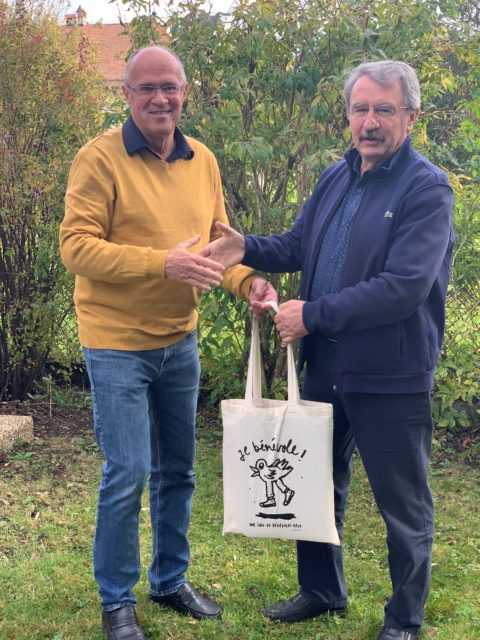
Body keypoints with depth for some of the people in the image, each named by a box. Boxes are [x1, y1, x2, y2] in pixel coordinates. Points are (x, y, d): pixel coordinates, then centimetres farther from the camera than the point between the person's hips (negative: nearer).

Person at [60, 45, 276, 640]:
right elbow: (76, 246, -18)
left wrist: (248, 280, -9)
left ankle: (171, 580, 36)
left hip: (179, 341, 6)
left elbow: (217, 237, 11)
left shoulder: (202, 161, 6)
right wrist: (163, 262, -26)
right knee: (126, 474, -1)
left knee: (176, 470, 16)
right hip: (118, 345, -6)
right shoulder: (100, 158, -12)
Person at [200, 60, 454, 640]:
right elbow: (299, 245, 15)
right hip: (324, 366, 7)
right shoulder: (336, 177, 8)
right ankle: (322, 591, 43)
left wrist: (313, 315, -21)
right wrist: (248, 249, -5)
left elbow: (404, 287, -25)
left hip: (391, 377, -7)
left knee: (403, 506, 10)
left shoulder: (427, 189, -16)